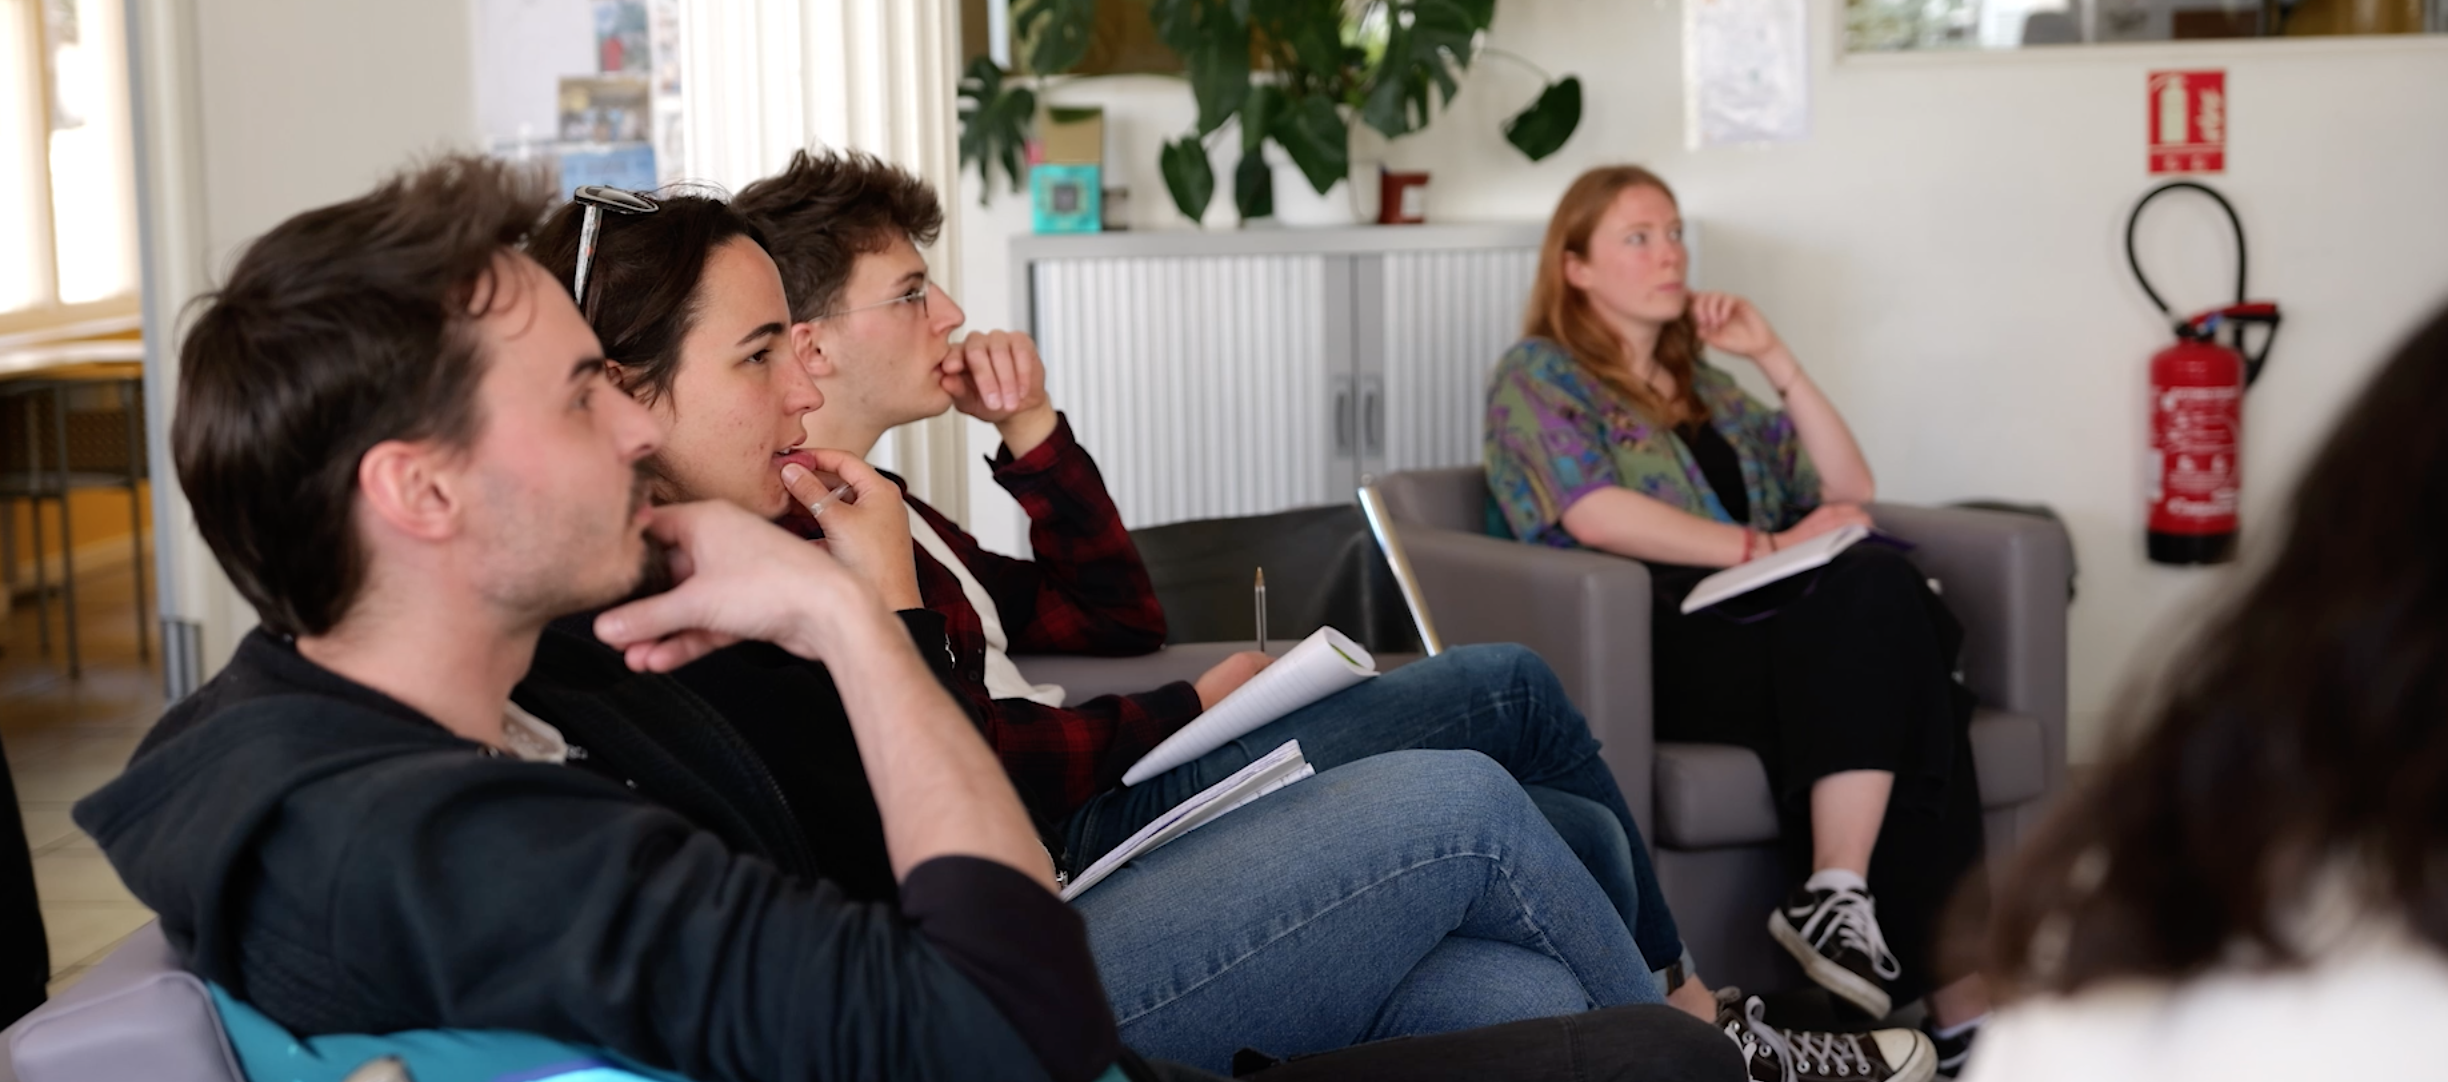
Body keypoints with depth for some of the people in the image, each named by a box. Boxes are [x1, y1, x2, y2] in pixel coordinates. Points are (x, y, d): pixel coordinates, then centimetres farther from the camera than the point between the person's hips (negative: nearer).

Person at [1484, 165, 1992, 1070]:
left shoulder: (1704, 386, 31)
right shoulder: (1537, 375, 9)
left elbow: (1851, 488, 25)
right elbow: (1594, 515, -10)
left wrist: (1774, 357, 16)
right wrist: (1767, 547, -13)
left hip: (1749, 625, 6)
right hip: (1639, 645, -6)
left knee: (1883, 593, -30)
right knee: (1879, 600, -31)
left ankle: (1840, 896, -38)